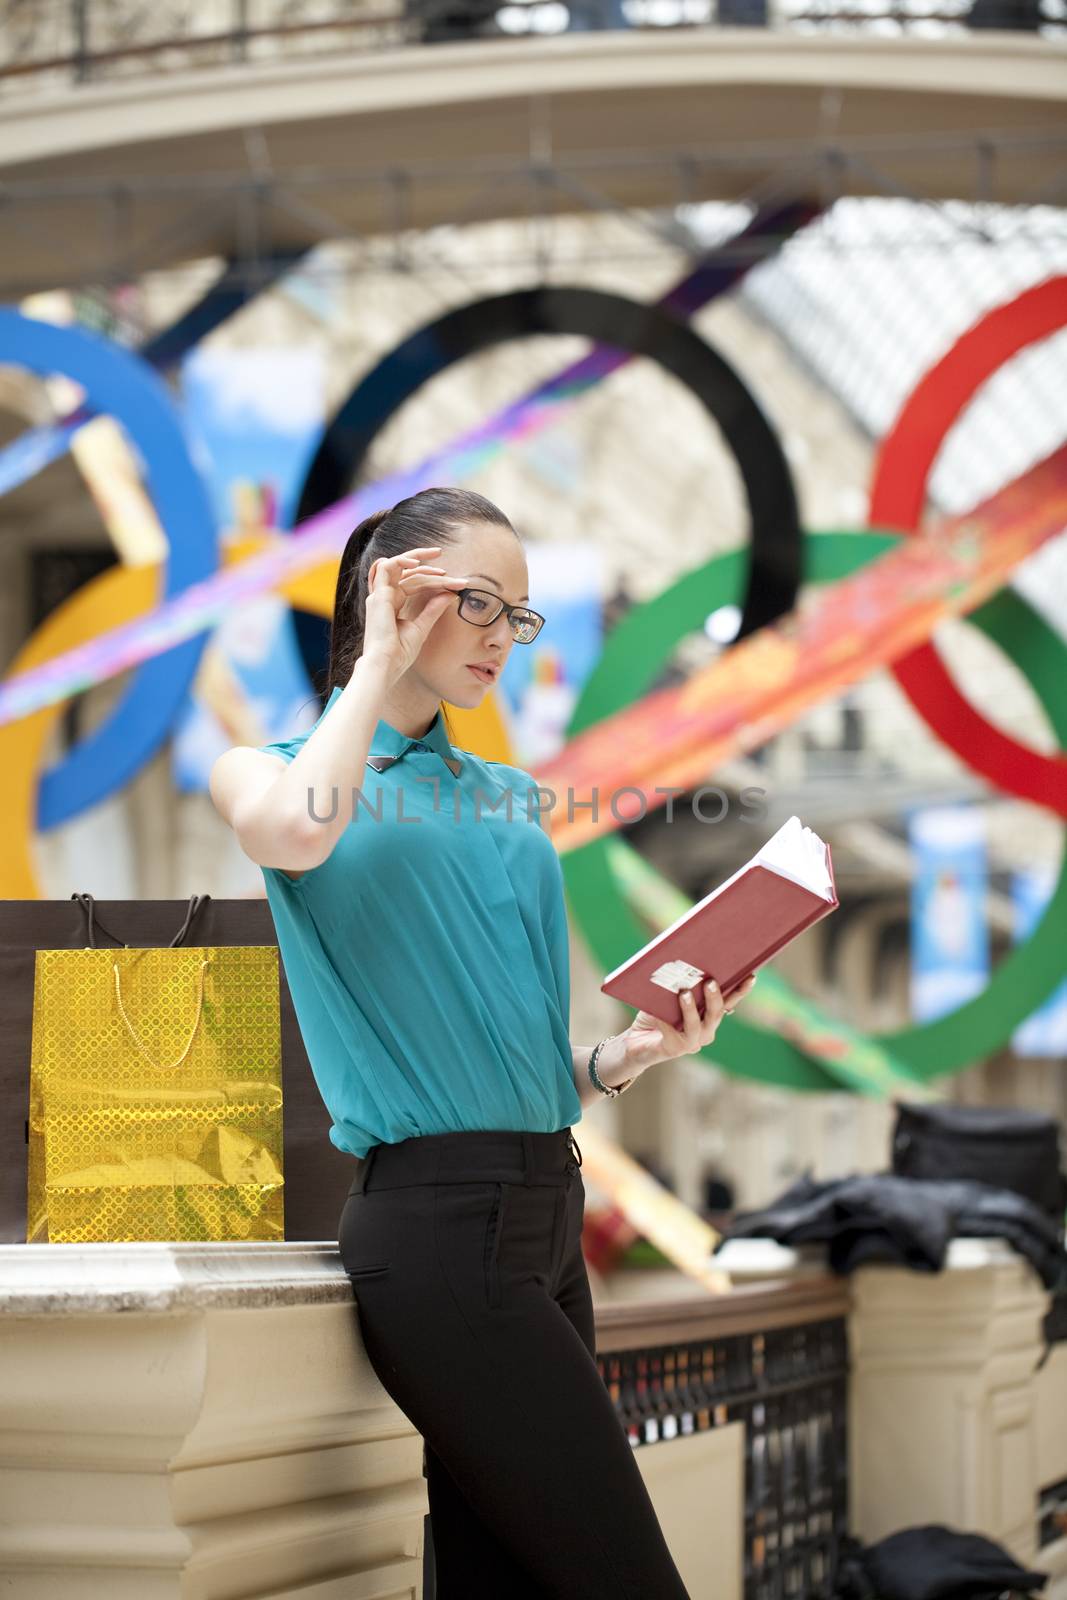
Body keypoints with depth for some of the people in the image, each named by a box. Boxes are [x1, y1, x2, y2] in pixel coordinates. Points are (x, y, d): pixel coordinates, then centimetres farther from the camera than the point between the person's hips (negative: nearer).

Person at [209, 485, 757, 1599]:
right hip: (439, 1213, -7)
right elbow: (298, 831, -22)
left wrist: (632, 1051, 3)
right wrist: (380, 668, -5)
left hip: (546, 1213, 7)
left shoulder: (508, 798, 20)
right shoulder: (266, 765, 5)